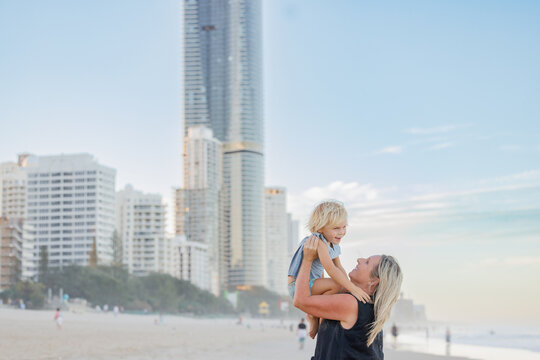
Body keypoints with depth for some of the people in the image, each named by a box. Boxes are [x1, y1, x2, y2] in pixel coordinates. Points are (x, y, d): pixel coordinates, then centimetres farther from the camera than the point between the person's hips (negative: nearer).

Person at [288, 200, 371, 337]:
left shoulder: (334, 246, 9)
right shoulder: (318, 242, -23)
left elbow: (339, 269, 16)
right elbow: (330, 269, -32)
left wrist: (350, 286, 1)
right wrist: (352, 288, -36)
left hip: (312, 283, 10)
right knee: (336, 285, -28)